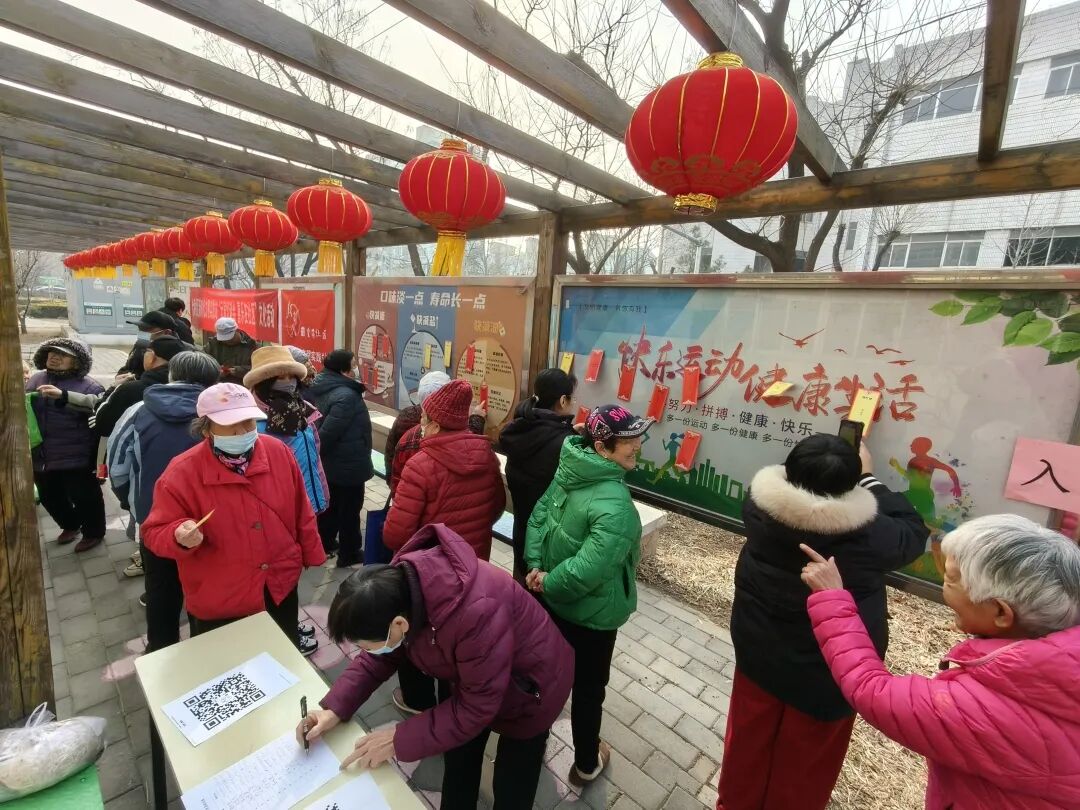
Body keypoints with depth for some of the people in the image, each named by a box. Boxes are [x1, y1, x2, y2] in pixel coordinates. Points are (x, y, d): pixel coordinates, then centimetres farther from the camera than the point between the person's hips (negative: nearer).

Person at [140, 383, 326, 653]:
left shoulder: (278, 452, -10)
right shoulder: (182, 473, -20)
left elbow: (300, 511, -1)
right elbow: (155, 532, -9)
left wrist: (311, 555, 6)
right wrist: (180, 536, -32)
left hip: (282, 584, 3)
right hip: (219, 601, -2)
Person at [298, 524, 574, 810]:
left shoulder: (476, 615, -46)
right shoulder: (398, 584, -24)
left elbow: (476, 707, -30)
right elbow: (380, 656, -5)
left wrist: (400, 740, -24)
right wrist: (334, 708, -15)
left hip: (527, 689, -6)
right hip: (468, 680, 6)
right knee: (457, 768, 25)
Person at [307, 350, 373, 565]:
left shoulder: (323, 387, 1)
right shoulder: (346, 396, -29)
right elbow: (327, 432, -30)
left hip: (330, 463, 9)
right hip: (348, 465, -9)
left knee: (331, 505, 24)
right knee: (350, 510, 8)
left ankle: (325, 542, 40)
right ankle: (349, 553, 23)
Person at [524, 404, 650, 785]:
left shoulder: (570, 471, -9)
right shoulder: (615, 505, -35)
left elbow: (538, 516, -5)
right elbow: (588, 568, -36)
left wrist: (535, 566, -10)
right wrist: (549, 584, -20)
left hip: (554, 601, 7)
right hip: (591, 613, -7)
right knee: (588, 688, 19)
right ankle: (586, 764, 45)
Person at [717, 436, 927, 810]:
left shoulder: (759, 505, -22)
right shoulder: (869, 533, -28)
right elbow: (913, 532, -5)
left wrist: (808, 469, 5)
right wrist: (868, 478, -2)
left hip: (758, 653, 3)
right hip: (826, 671, -3)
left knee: (750, 738, 27)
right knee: (805, 761, 25)